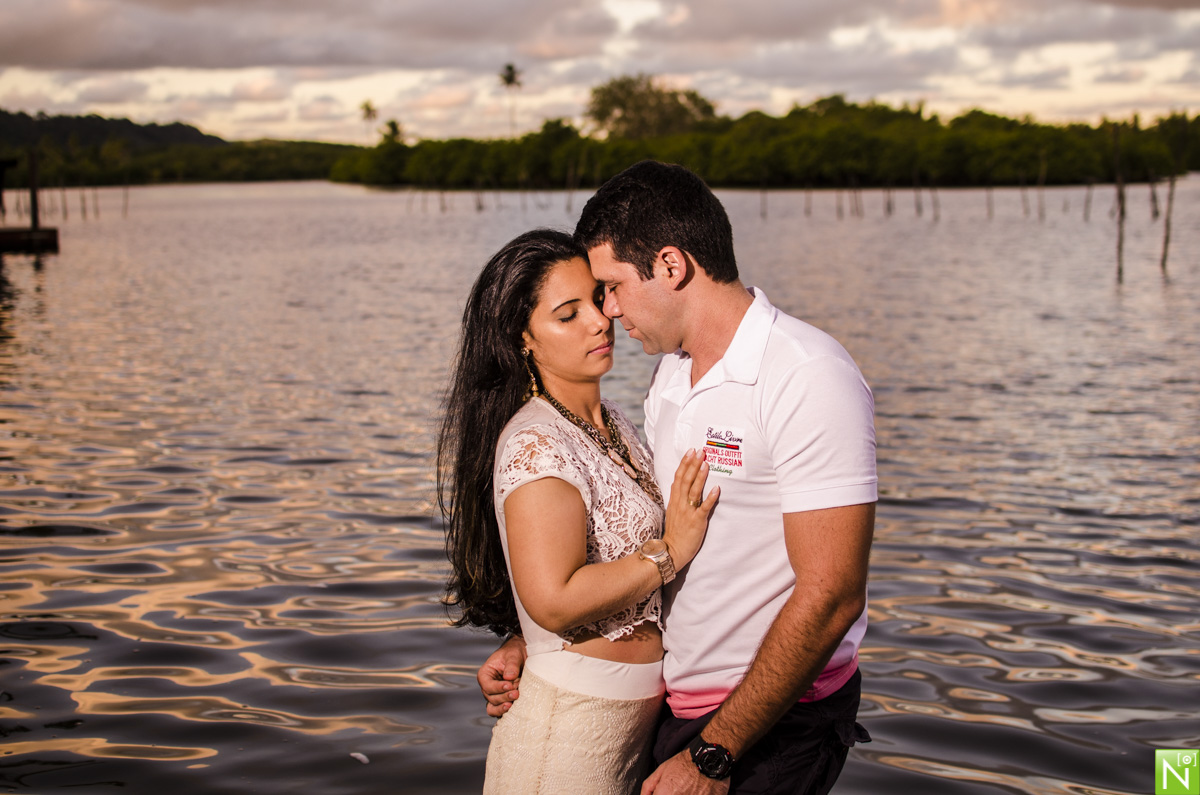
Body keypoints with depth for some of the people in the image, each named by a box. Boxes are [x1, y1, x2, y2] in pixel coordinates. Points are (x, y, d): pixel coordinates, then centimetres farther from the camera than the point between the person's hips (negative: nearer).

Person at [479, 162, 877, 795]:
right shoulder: (671, 375, 7)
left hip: (775, 726, -7)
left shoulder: (809, 379, -20)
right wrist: (532, 643, 7)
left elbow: (831, 598, -23)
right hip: (679, 704, 7)